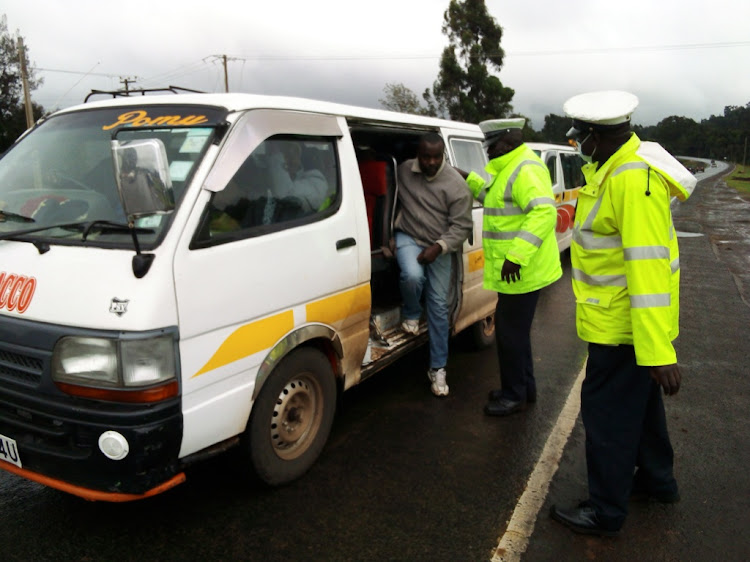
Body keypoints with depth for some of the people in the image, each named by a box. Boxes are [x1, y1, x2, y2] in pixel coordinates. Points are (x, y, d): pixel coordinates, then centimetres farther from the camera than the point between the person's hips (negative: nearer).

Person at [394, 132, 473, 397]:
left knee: (439, 307, 1)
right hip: (408, 238, 0)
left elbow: (462, 226, -12)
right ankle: (411, 314, 4)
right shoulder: (404, 171, -5)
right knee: (412, 276, -33)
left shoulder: (455, 184, -12)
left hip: (439, 248, 0)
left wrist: (439, 247, -25)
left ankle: (438, 368, 12)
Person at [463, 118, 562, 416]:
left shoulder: (525, 169, -18)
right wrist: (470, 179, 24)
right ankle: (524, 388, 33)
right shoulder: (512, 167, 16)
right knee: (515, 330, 19)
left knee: (510, 332, -1)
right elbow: (500, 199, 31)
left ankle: (514, 396, 14)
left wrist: (516, 256, -35)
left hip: (520, 272, -11)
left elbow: (544, 212, -30)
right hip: (517, 271, 11)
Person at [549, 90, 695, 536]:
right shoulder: (613, 168, 7)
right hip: (621, 320, 10)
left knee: (608, 413, 2)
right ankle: (657, 480, 44)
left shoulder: (635, 179, -26)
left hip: (621, 324, -10)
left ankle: (606, 512, 20)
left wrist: (658, 350, -32)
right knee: (639, 399, 24)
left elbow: (648, 265, -31)